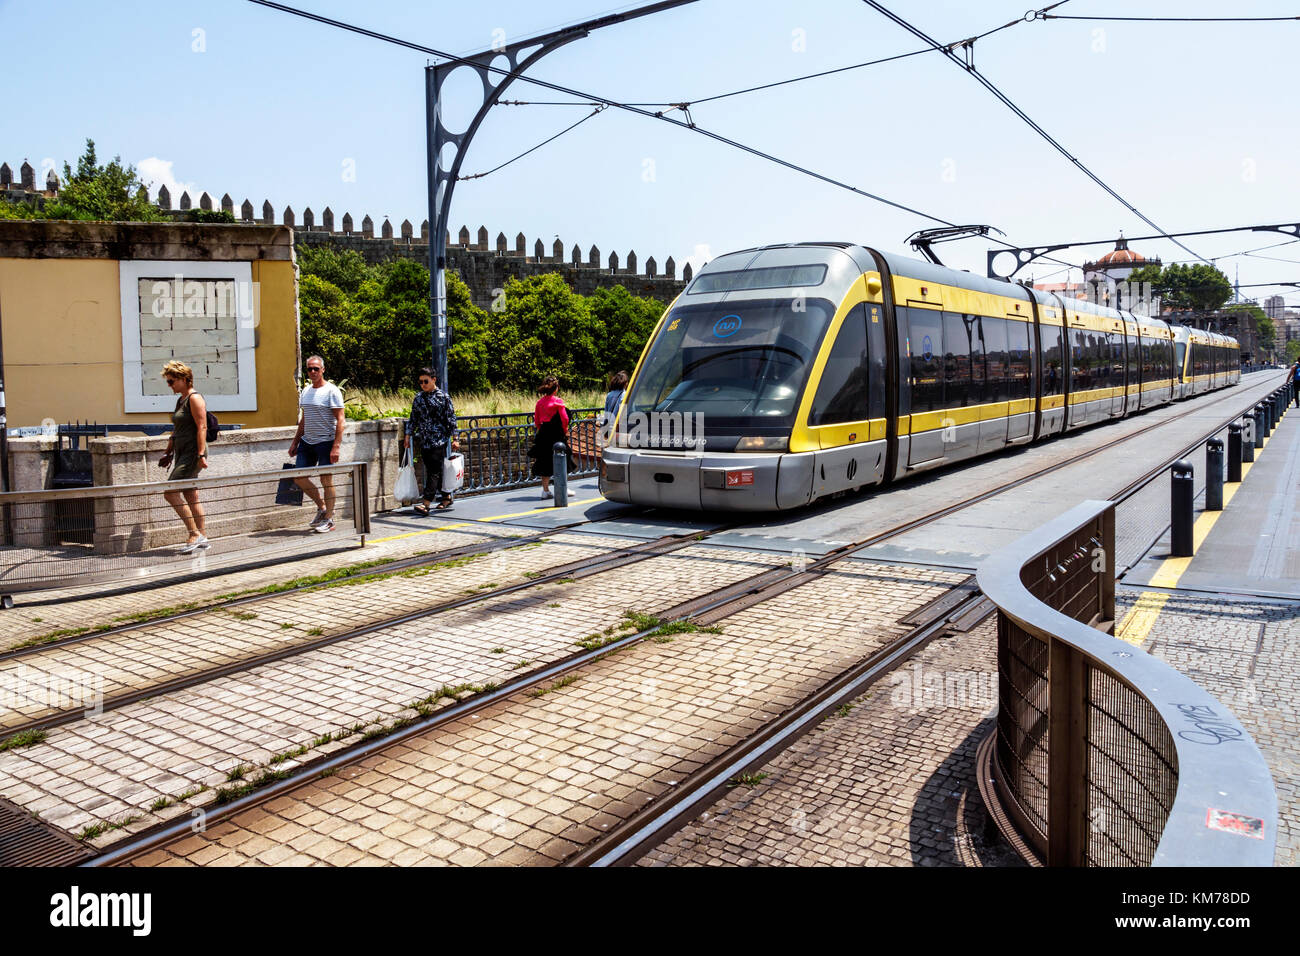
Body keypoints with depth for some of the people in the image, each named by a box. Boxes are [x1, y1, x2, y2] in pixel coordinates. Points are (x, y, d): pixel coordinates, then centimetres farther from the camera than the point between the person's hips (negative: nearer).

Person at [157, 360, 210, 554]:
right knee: (191, 496, 10)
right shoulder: (181, 400, 18)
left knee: (170, 492, -14)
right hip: (183, 454, 10)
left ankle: (195, 534, -11)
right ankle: (202, 536, 15)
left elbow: (202, 427, -18)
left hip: (193, 454, -10)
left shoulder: (195, 398, -11)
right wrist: (168, 452, 22)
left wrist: (201, 454, -24)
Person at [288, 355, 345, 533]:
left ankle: (329, 520, 8)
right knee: (298, 477, 3)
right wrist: (295, 442, 18)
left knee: (326, 479, -2)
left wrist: (336, 446, -20)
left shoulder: (331, 391, -8)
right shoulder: (305, 391, 14)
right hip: (306, 441, 7)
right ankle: (321, 506, 22)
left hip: (325, 442, -7)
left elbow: (340, 420, -13)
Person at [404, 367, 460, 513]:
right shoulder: (418, 397, 12)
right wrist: (408, 435, 11)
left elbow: (451, 419, 0)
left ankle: (426, 504, -17)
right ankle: (446, 497, 23)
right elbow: (413, 418, 17)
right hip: (424, 440, 6)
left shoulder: (443, 396, -1)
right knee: (431, 471, 9)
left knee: (434, 471, -11)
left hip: (439, 440, -5)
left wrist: (454, 439, -3)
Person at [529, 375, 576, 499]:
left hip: (543, 433, 5)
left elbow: (536, 420, 8)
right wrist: (565, 430, 3)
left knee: (545, 462, 9)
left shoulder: (540, 402, 5)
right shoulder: (558, 401, -11)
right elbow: (564, 418, -11)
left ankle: (545, 490, 11)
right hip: (557, 434, -5)